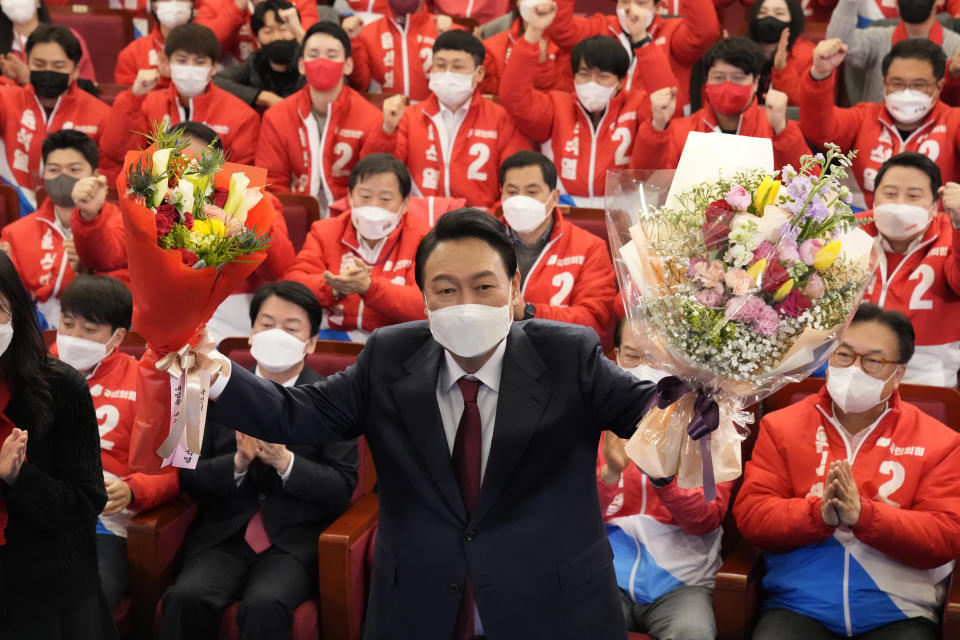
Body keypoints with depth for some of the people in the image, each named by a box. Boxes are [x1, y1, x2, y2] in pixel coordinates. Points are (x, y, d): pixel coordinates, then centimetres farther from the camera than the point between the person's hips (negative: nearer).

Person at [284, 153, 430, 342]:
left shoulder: (422, 240, 6)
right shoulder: (325, 232, 15)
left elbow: (425, 306, -9)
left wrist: (368, 287, -23)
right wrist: (333, 288, -19)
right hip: (332, 332, 2)